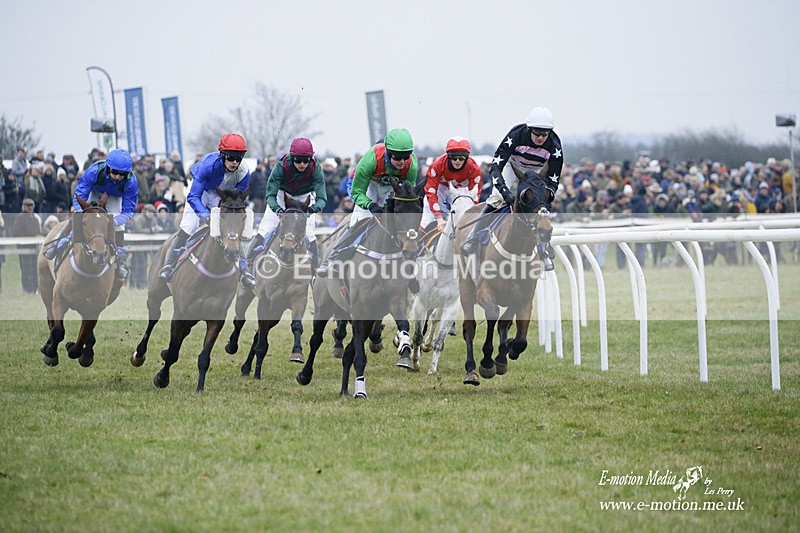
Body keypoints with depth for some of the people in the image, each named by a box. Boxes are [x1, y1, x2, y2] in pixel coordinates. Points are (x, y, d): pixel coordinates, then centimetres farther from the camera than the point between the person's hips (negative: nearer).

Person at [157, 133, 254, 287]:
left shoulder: (243, 173, -29)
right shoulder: (209, 164, -40)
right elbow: (193, 197, -40)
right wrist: (205, 215, -53)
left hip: (222, 197, 3)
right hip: (201, 190, -3)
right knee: (187, 228, -15)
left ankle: (243, 270, 5)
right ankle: (168, 265, -2)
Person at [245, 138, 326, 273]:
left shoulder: (315, 168, -30)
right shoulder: (282, 166, -33)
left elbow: (322, 197, -31)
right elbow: (270, 194, -31)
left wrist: (315, 208, -53)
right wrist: (276, 208, -51)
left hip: (305, 196, 0)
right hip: (282, 193, 0)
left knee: (308, 234, -11)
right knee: (265, 230, -9)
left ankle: (314, 269, 3)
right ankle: (248, 264, -1)